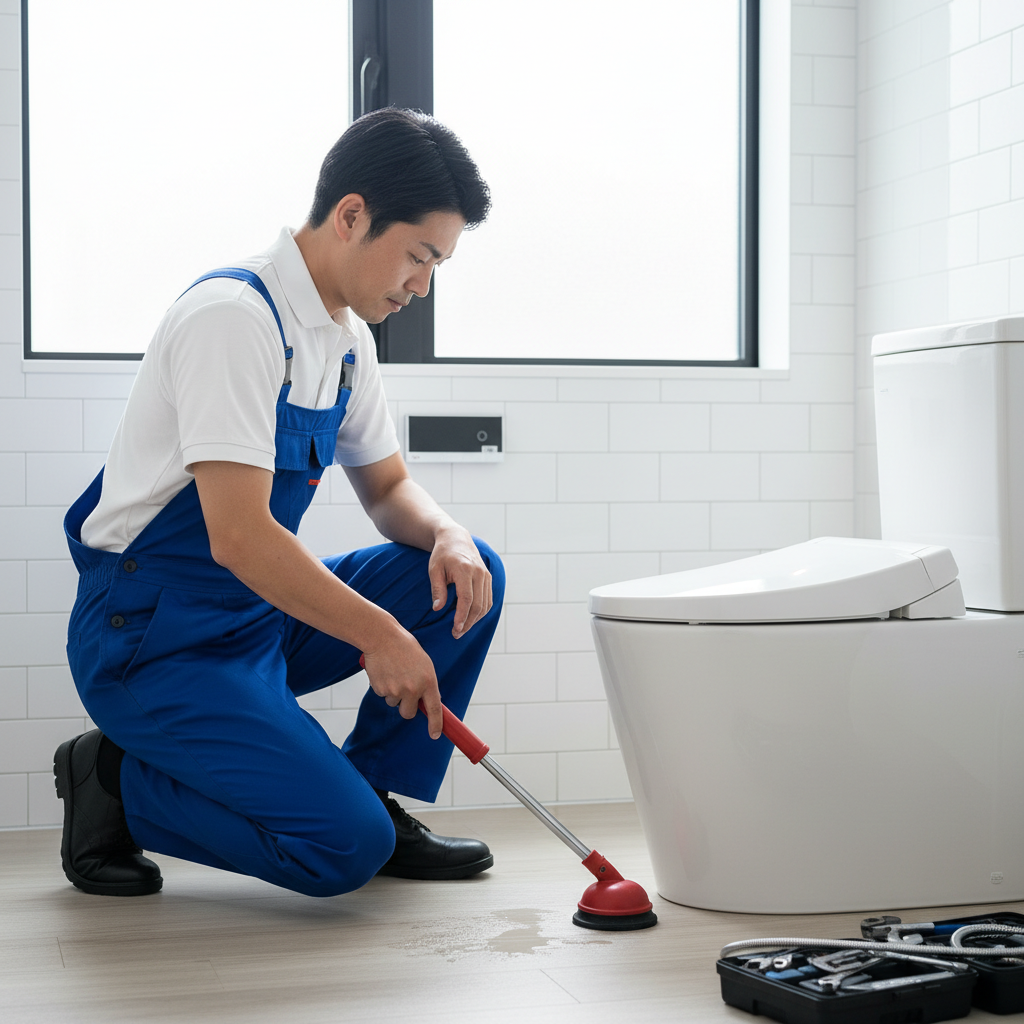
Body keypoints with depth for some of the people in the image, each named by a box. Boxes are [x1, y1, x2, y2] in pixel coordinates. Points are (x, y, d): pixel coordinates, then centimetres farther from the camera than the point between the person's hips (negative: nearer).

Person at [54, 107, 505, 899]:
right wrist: (378, 634, -23)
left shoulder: (347, 339, 8)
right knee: (344, 846, -20)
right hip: (153, 638, -9)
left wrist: (447, 535, -7)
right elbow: (239, 536, -28)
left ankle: (373, 794, 6)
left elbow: (388, 487, 16)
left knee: (470, 575, -4)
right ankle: (116, 781, -1)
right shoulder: (233, 317, -21)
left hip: (261, 616, 9)